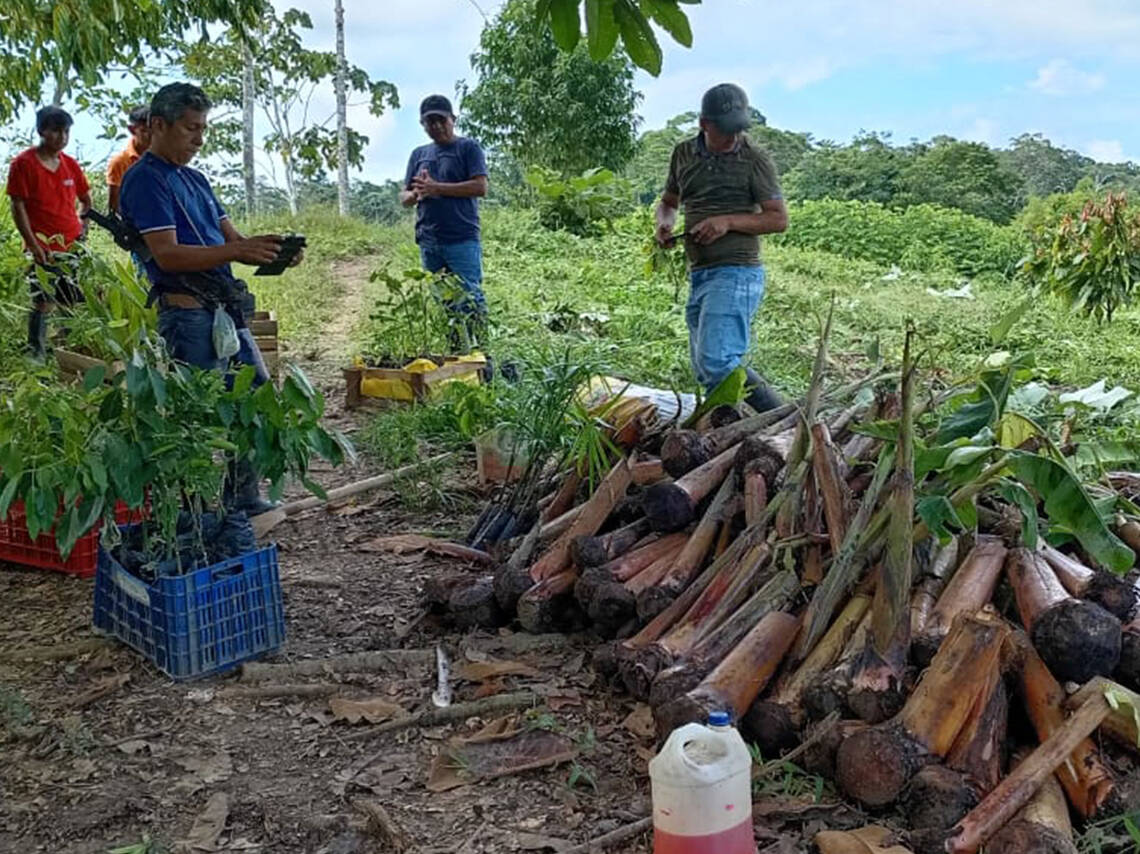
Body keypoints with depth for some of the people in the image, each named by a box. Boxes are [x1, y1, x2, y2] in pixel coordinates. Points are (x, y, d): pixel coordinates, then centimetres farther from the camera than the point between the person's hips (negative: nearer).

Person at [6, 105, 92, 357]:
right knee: (43, 303, -9)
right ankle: (37, 356, -1)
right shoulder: (24, 164, -4)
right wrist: (34, 245, -13)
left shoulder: (70, 165, 10)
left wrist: (82, 226, 6)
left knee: (75, 303, 7)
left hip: (74, 245, 5)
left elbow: (86, 201, 22)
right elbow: (18, 207, -7)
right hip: (44, 247, -5)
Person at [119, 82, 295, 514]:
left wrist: (266, 248, -4)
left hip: (226, 310, 9)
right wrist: (236, 251, -27)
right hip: (189, 314, -9)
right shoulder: (145, 180, -9)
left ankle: (243, 500, 24)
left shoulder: (194, 179, 19)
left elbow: (230, 238, 17)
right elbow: (168, 255, -19)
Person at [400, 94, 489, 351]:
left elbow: (481, 187, -9)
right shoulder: (419, 155, 20)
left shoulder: (468, 148, 4)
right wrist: (417, 194, -5)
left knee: (471, 301, -11)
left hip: (463, 240, -6)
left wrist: (436, 188, -11)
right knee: (442, 305, 6)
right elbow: (404, 198, 20)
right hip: (429, 242, 6)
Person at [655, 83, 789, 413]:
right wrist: (664, 224, 3)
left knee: (716, 362, -21)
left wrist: (728, 221, -15)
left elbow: (779, 219, -3)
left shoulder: (754, 160, -3)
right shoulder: (684, 154, 12)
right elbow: (668, 203, 26)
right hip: (699, 275, 7)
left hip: (736, 273, -7)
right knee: (704, 370, 11)